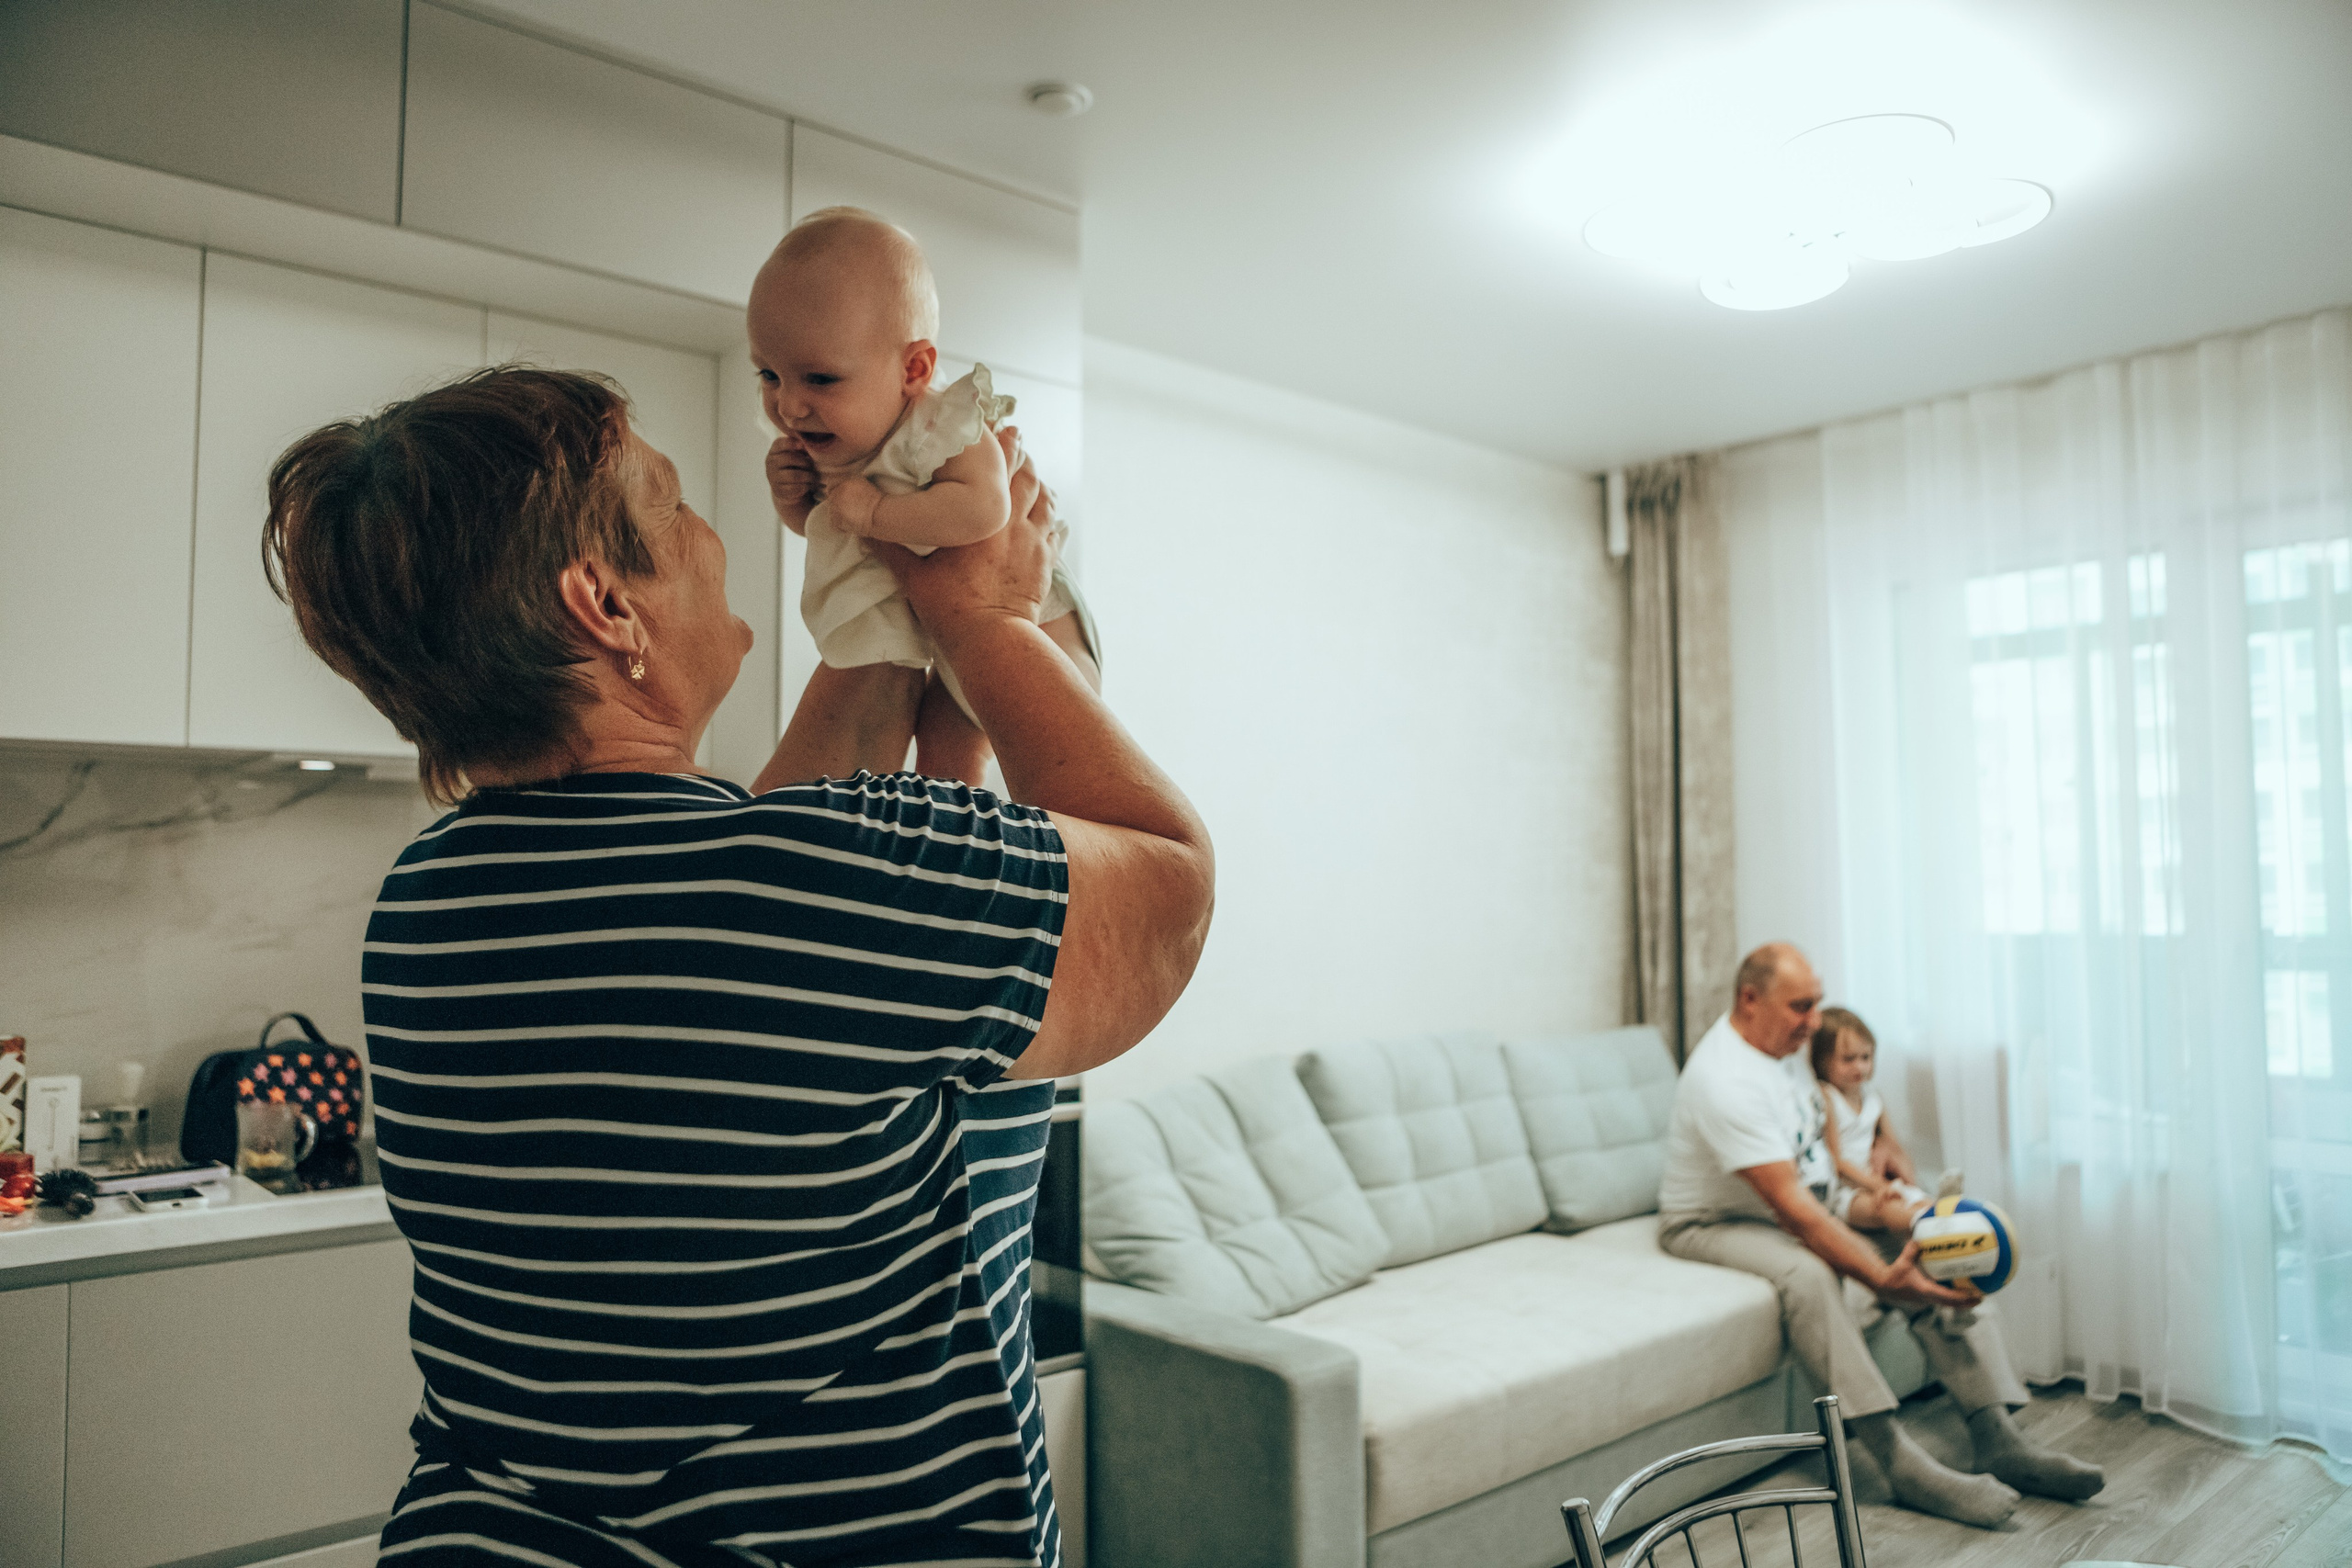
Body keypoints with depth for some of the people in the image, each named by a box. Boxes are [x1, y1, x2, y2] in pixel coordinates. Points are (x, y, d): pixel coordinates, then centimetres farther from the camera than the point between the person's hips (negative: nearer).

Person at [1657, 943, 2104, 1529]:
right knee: (1805, 1274, -39)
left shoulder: (1785, 1040, 2)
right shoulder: (1725, 1080, -28)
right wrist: (1880, 1279, -34)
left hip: (1806, 1203, 9)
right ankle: (1901, 1462, -36)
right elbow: (1791, 1207, -31)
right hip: (1715, 1223, -9)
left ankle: (1998, 1440, -11)